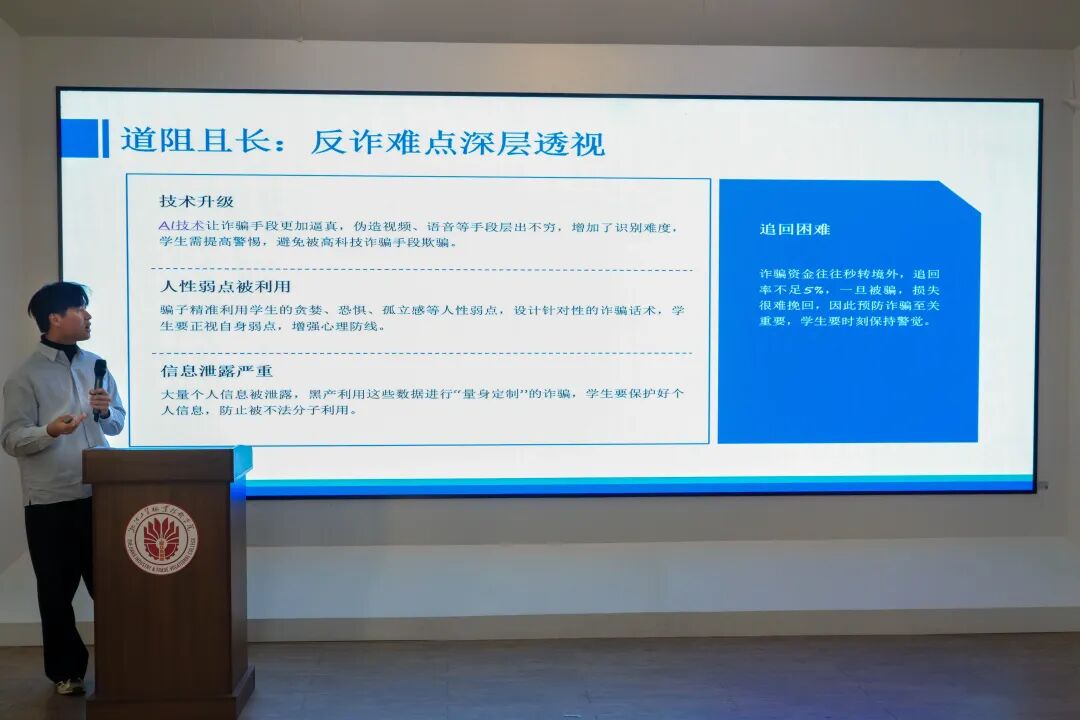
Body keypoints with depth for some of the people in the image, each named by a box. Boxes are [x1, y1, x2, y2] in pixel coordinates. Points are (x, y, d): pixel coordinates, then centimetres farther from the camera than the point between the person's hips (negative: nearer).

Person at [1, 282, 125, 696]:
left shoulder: (95, 365, 10)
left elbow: (117, 423, 17)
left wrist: (106, 411, -5)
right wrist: (50, 431, -27)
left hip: (98, 494, 4)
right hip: (50, 500, -4)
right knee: (57, 589, 6)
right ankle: (66, 671, 20)